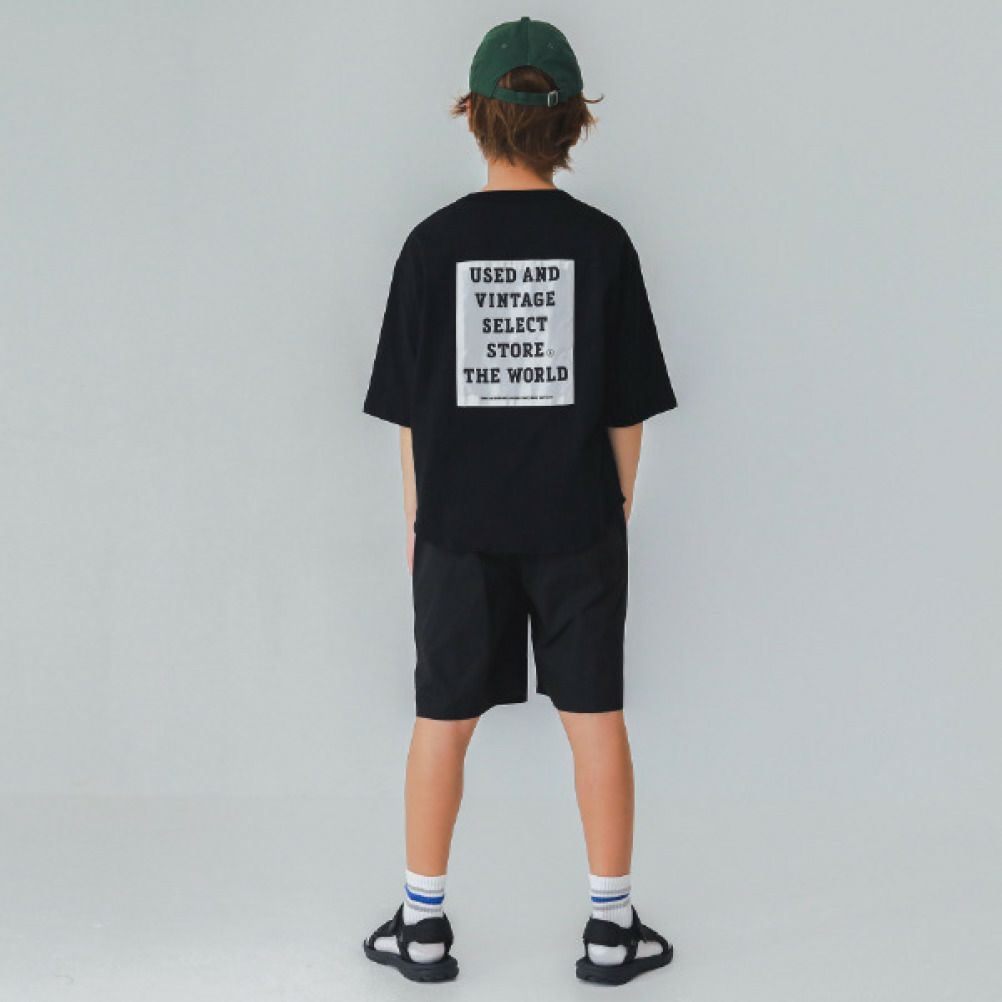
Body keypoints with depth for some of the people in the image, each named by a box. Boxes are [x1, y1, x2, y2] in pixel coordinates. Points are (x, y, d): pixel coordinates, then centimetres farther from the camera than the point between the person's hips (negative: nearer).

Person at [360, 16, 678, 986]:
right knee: (595, 716, 10)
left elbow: (408, 406, -1)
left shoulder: (434, 242, -5)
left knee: (443, 720, 11)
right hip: (577, 523, 0)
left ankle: (422, 924, 22)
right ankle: (612, 924, 19)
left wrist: (414, 519, 10)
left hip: (460, 524, 0)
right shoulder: (602, 242, -5)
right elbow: (627, 406, -1)